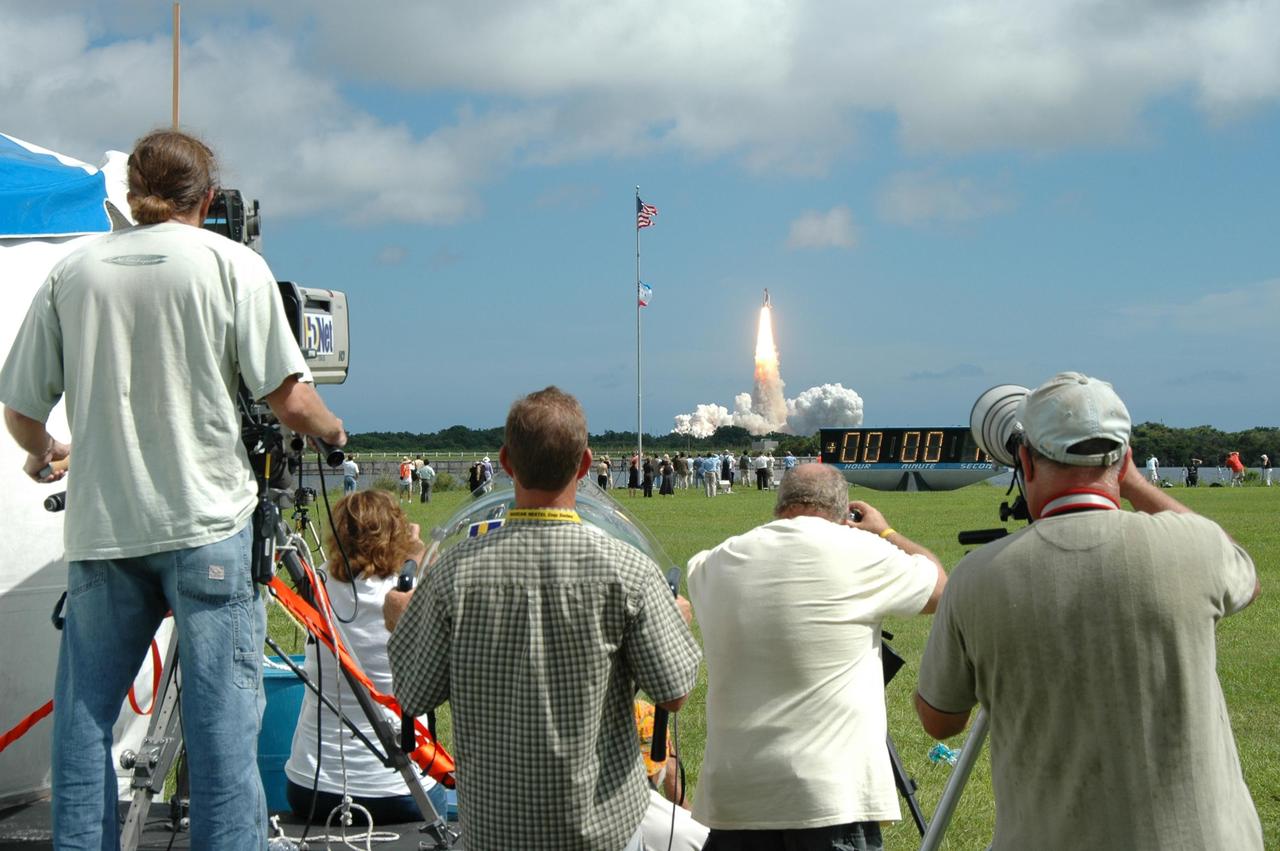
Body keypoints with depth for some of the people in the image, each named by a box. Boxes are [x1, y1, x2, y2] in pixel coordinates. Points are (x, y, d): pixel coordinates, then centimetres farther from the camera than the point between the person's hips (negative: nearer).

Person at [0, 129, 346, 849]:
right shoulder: (232, 263, 0)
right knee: (223, 713, -1)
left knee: (83, 714, 11)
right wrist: (336, 433, 15)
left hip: (101, 525, 3)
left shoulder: (72, 271, 8)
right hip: (208, 522, -3)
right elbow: (289, 399, -6)